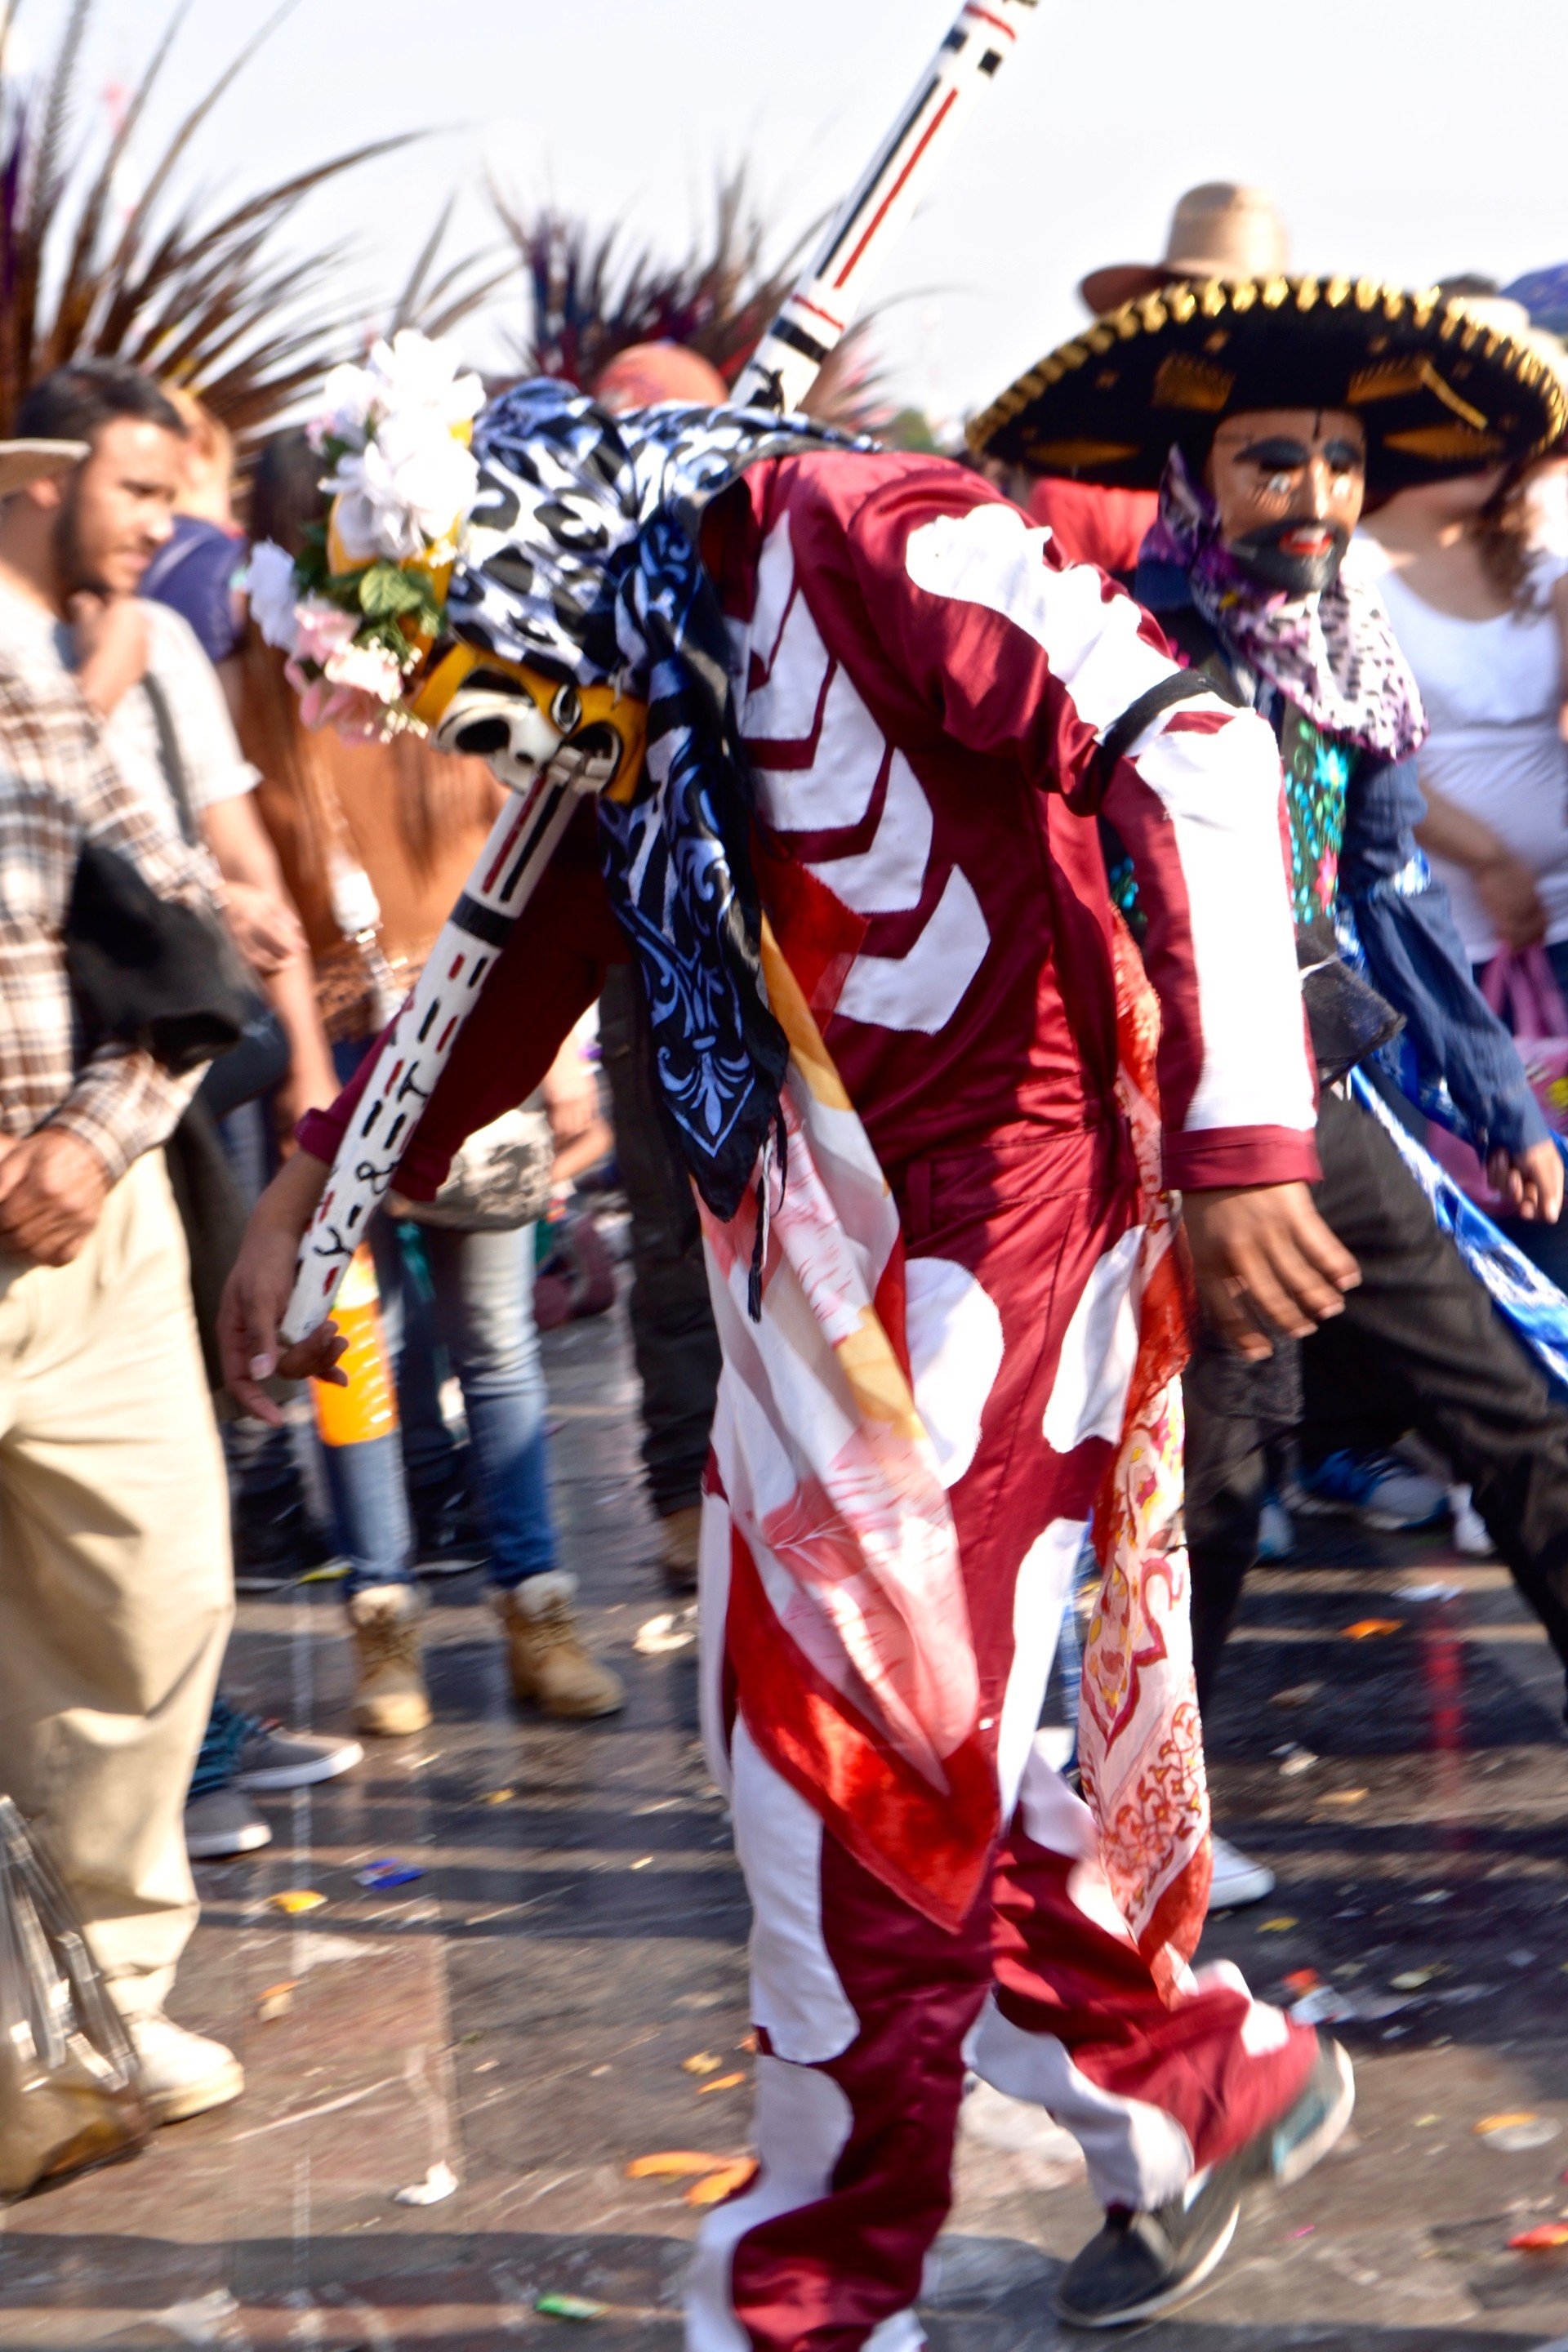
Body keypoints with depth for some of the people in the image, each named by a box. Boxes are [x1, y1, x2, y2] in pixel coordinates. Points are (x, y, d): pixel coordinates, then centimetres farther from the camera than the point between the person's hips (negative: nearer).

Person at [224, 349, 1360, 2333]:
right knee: (791, 1721, 12)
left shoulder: (845, 537, -15)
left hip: (993, 1193, -9)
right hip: (807, 1232, 9)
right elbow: (526, 951, 24)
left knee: (878, 1762, -4)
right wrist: (311, 1194, 21)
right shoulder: (629, 679, 10)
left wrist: (1240, 1132, -30)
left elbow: (1188, 752, -23)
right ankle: (1203, 2082, 27)